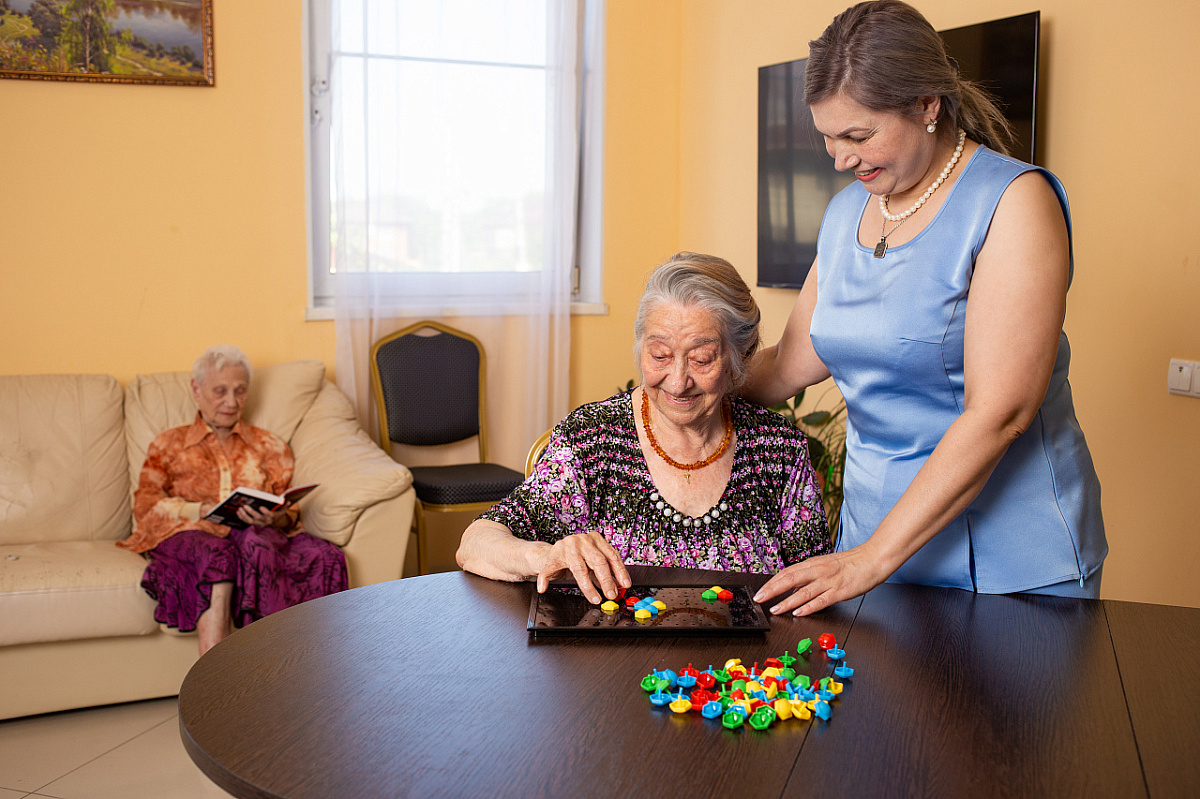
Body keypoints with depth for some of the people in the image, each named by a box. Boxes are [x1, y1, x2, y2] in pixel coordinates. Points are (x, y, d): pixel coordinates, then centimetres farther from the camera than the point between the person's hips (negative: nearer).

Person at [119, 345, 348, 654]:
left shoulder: (269, 447, 28)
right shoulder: (169, 445, 25)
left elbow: (288, 511, 16)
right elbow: (146, 506, 9)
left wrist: (274, 518, -10)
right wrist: (204, 510, -9)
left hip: (256, 533, 1)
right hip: (189, 535, -1)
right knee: (216, 553, -42)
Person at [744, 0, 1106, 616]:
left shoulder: (1014, 201, -15)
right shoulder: (846, 211, 7)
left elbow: (999, 412, -22)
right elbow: (792, 361, 16)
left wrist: (873, 557, -23)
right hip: (876, 536, 6)